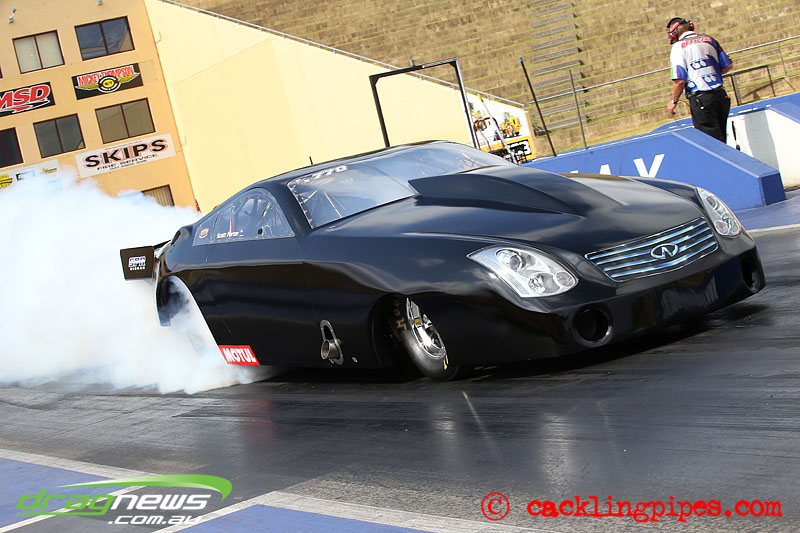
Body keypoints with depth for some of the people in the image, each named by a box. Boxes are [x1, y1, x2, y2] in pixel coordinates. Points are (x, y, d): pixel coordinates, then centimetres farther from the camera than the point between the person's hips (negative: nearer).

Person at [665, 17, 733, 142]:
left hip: (700, 99, -6)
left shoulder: (678, 47, -7)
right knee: (721, 141, 15)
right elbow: (728, 65, 12)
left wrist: (673, 101, 0)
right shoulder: (709, 39, 10)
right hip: (720, 95, 6)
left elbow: (680, 80, -14)